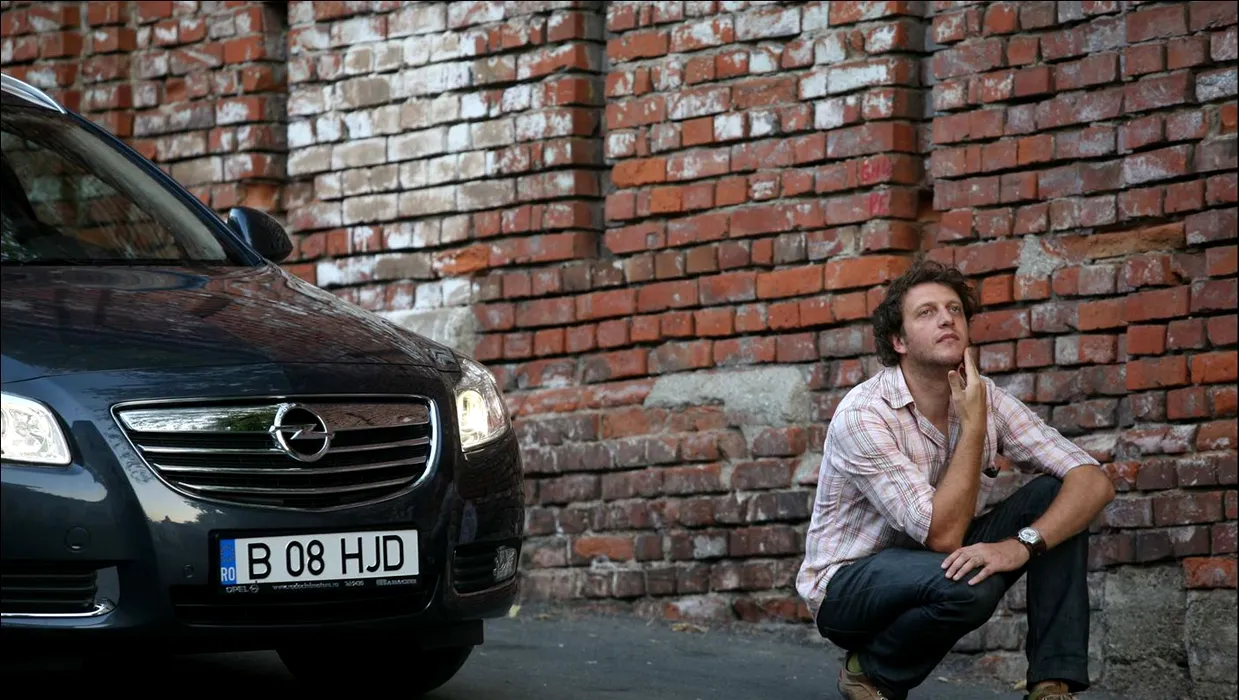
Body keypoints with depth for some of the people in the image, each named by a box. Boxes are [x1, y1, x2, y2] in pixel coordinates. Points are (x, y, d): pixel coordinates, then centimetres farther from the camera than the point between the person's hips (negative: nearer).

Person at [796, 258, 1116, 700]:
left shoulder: (985, 398, -6)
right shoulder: (863, 414, -24)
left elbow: (1094, 481, -14)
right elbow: (943, 534, -29)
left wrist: (1022, 543, -31)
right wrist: (973, 424, -26)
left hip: (933, 570, 6)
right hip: (848, 588, -6)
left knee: (1056, 496, -12)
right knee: (967, 582, -36)